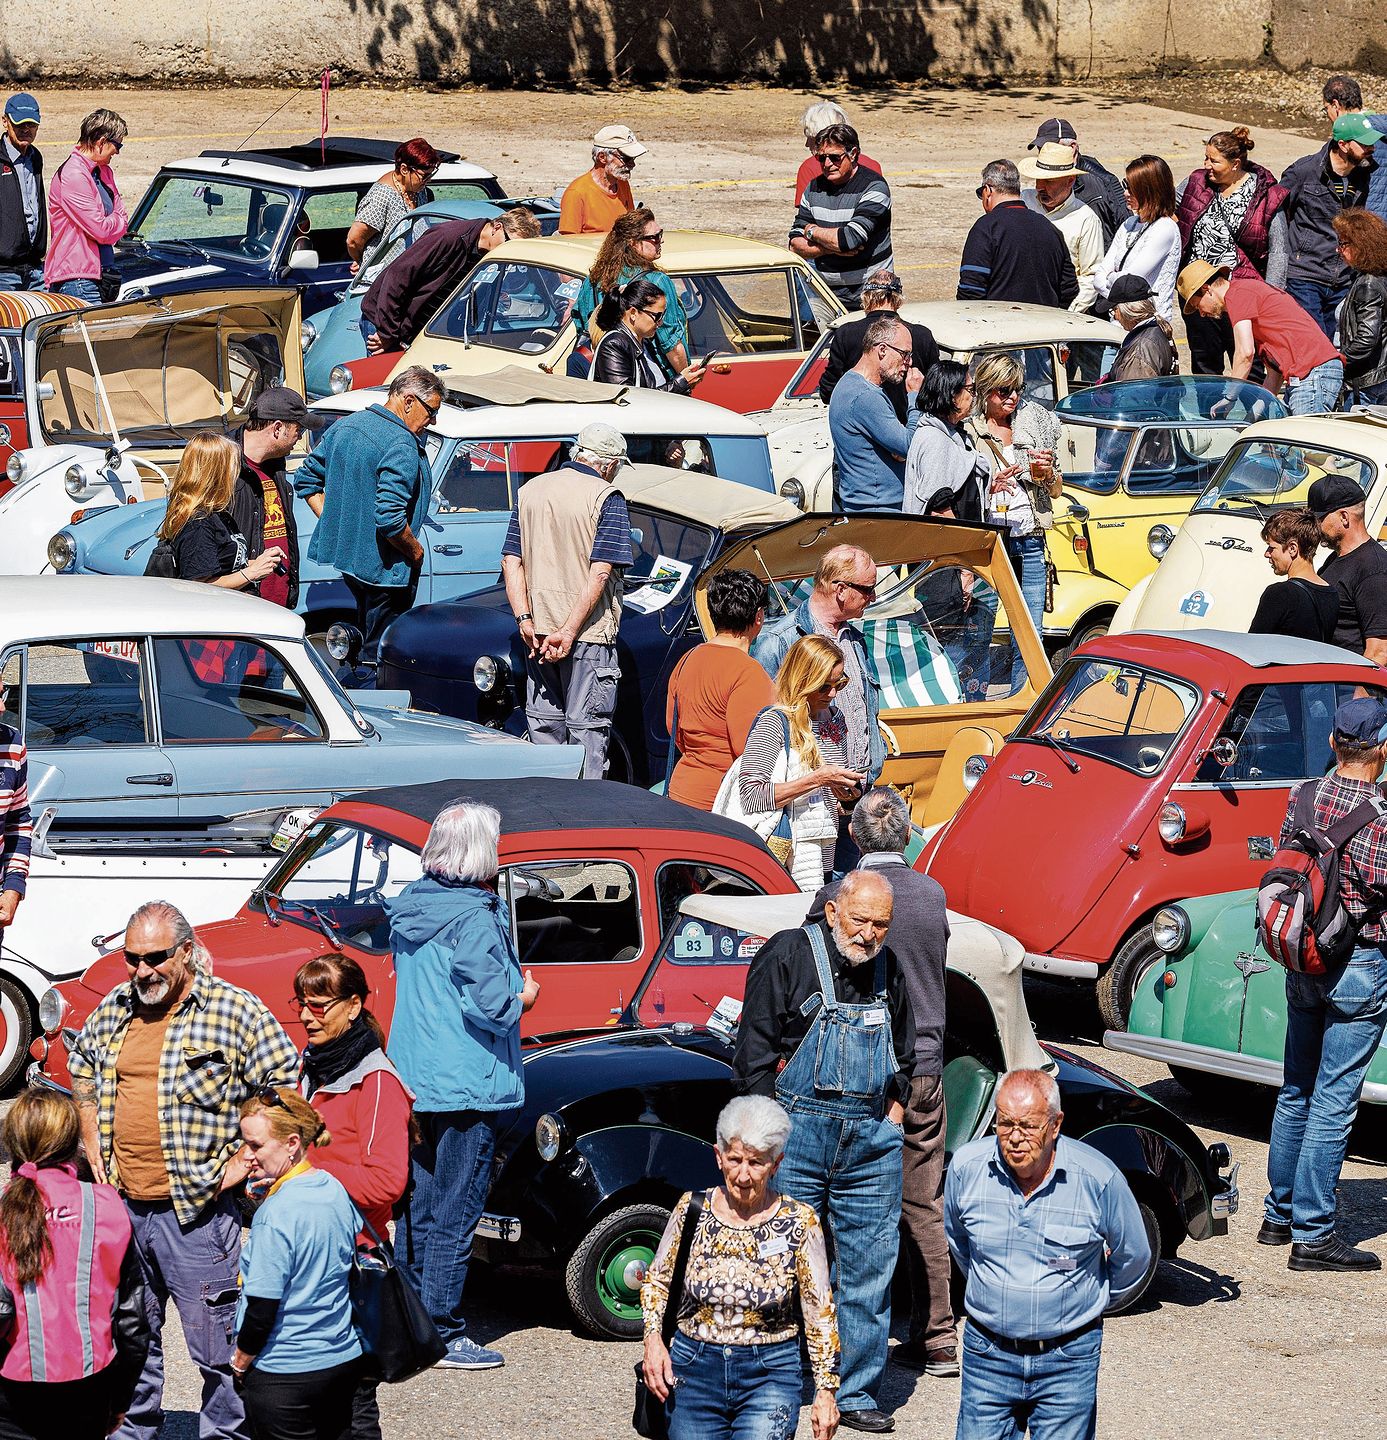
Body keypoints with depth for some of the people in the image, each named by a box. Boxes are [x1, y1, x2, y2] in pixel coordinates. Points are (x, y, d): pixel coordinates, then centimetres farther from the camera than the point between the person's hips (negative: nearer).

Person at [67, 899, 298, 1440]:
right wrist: (94, 1148, 17)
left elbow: (284, 1084, -5)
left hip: (197, 1210, -5)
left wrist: (241, 1162, -8)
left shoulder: (235, 1011, -8)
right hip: (123, 1207, 5)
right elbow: (81, 1065, 27)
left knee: (216, 1344, -4)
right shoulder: (114, 1010, 9)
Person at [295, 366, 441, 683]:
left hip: (343, 551, 9)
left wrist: (335, 524, 14)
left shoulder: (345, 426, 7)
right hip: (383, 567, -9)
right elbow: (390, 518, -28)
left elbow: (307, 480, 14)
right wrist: (416, 552, -12)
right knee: (378, 658, 1)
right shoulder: (401, 446, -21)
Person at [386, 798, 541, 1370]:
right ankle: (443, 1334, 3)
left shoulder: (410, 906, 7)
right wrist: (524, 998, -2)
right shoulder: (474, 919, -19)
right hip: (465, 1084, -8)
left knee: (418, 1209, 17)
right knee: (455, 1215, -1)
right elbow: (491, 1005, -23)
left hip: (413, 1081, 8)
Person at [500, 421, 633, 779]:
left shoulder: (530, 491, 9)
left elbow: (511, 562, 5)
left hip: (538, 630, 5)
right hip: (589, 631, -5)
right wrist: (568, 632, -18)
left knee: (544, 724, 14)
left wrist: (525, 620, -2)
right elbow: (600, 572, -17)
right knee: (587, 728, -1)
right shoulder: (607, 499, -9)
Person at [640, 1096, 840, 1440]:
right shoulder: (692, 1209, -1)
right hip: (694, 1369, 2)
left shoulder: (799, 1222, -6)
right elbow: (656, 1281, 11)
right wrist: (653, 1337, -5)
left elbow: (820, 1313, -2)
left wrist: (826, 1392, -4)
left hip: (769, 1373, -2)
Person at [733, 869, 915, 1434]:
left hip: (870, 1138, 5)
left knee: (870, 1269, 5)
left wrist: (893, 1111, 12)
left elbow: (905, 1054, 25)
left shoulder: (889, 971, 11)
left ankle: (856, 1393, 12)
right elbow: (755, 1048, -7)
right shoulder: (788, 955, -5)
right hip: (797, 1129, -5)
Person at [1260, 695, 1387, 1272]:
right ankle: (1312, 1235, -2)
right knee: (1332, 1104, -4)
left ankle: (1280, 1214, 26)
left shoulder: (1303, 795, 1)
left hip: (1302, 961, 7)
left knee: (1295, 1092, 18)